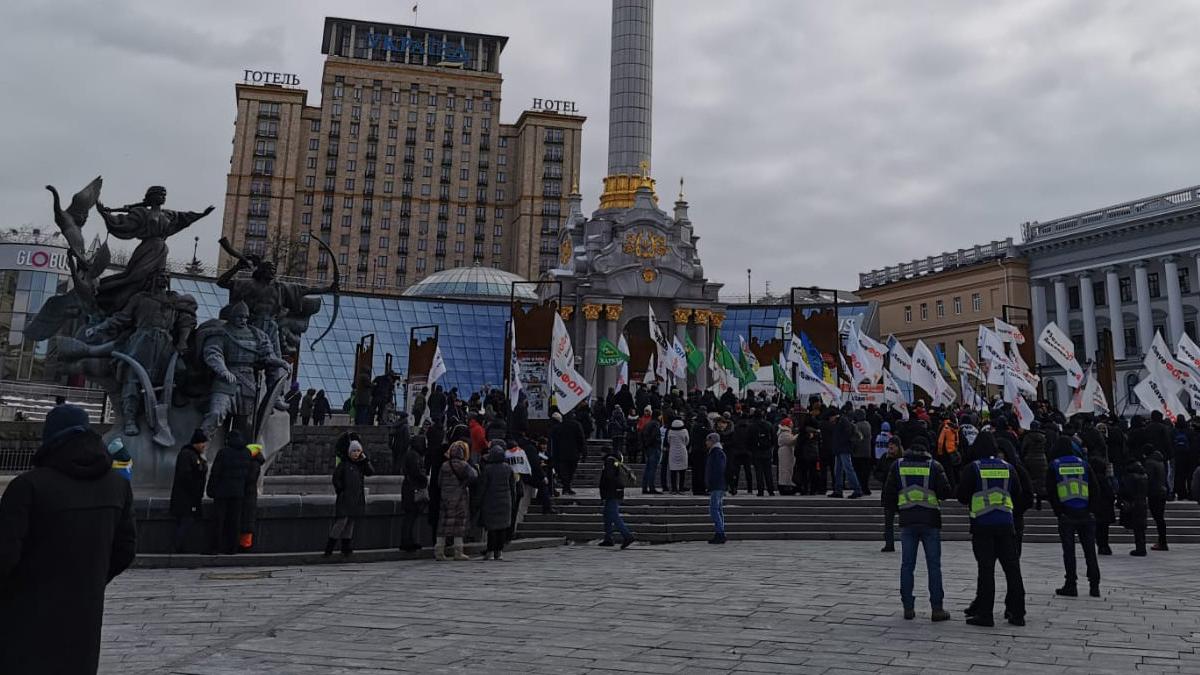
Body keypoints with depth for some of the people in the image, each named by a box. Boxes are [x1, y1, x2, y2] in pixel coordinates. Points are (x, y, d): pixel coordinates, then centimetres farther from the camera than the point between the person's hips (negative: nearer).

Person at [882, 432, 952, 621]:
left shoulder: (898, 466, 6)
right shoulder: (934, 466, 0)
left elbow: (887, 494, 5)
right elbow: (946, 492, -7)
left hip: (907, 521, 2)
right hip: (930, 521, -2)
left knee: (907, 565, 7)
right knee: (934, 565, 4)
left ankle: (908, 607, 8)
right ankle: (937, 608, 2)